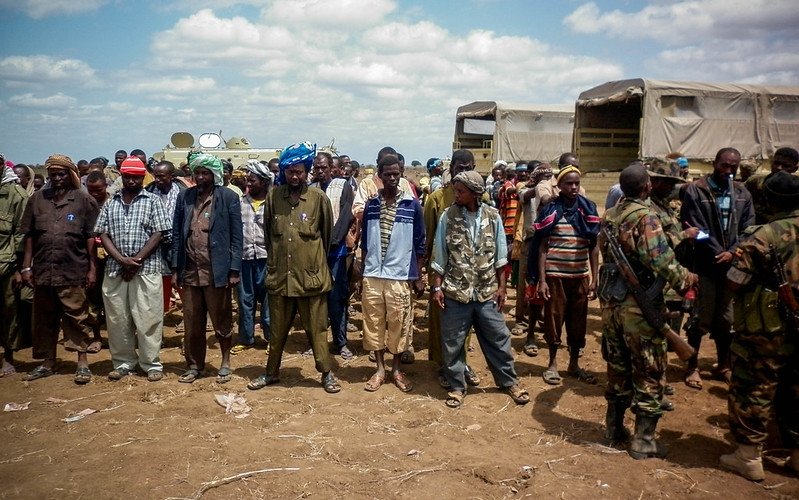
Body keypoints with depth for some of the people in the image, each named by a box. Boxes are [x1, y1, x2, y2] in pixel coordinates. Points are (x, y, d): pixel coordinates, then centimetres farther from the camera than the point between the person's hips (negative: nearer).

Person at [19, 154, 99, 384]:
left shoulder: (84, 200, 0)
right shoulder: (37, 199, 9)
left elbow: (91, 236, -2)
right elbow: (29, 236, 9)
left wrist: (92, 268, -5)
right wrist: (26, 266, 5)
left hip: (73, 272, -4)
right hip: (42, 271, 4)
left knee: (77, 318, 2)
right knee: (44, 319, 13)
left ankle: (82, 363, 12)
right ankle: (47, 363, 25)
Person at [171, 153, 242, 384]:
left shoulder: (228, 198, -2)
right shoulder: (184, 197, 9)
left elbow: (236, 236, -3)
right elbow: (177, 233, 11)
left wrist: (234, 270, -8)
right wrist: (176, 267, 5)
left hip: (217, 271, -3)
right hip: (190, 270, 3)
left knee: (222, 321, 8)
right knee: (192, 323, 10)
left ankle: (225, 363, 25)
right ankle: (194, 365, 24)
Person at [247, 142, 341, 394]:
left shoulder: (318, 198, -5)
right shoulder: (273, 196, 2)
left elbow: (327, 233, 6)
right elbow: (267, 233, 13)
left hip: (311, 275, -2)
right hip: (279, 275, 3)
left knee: (316, 329, 6)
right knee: (277, 330, 15)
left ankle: (327, 373, 20)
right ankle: (271, 372, 31)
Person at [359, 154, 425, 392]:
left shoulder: (412, 205, -2)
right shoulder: (371, 204, 4)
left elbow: (419, 244, 2)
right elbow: (365, 242, 10)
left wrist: (418, 277, 0)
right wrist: (361, 274, 9)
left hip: (401, 276, -2)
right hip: (372, 275, 2)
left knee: (399, 323, 6)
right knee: (374, 322, 7)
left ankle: (396, 369, 23)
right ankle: (379, 369, 21)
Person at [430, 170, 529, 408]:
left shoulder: (493, 216, -2)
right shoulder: (448, 217, -4)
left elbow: (500, 255, 4)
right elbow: (439, 256, -1)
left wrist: (501, 286, 1)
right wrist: (437, 287, -4)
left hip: (487, 292, 1)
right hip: (455, 292, -1)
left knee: (498, 338, 10)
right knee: (452, 343, 8)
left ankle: (509, 381, 28)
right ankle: (457, 386, 25)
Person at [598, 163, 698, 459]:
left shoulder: (608, 216, 6)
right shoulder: (646, 217, -17)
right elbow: (662, 261, -24)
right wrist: (686, 280, -9)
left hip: (610, 301, 7)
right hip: (640, 305, -7)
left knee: (617, 367, 19)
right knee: (648, 373, 5)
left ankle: (614, 427, 30)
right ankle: (643, 440, 12)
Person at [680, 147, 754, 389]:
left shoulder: (743, 194, 8)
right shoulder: (695, 191, -6)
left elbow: (747, 230, 3)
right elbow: (696, 230, -11)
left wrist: (732, 253, -13)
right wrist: (719, 255, -15)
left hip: (732, 267, 4)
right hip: (704, 266, -4)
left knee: (726, 320, 14)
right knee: (700, 321, 4)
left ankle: (724, 365, 30)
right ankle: (692, 367, 18)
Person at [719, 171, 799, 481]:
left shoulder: (766, 237, -17)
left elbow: (734, 282, -15)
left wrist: (740, 258, 3)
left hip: (767, 330, -6)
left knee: (753, 390, 6)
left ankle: (749, 457, 13)